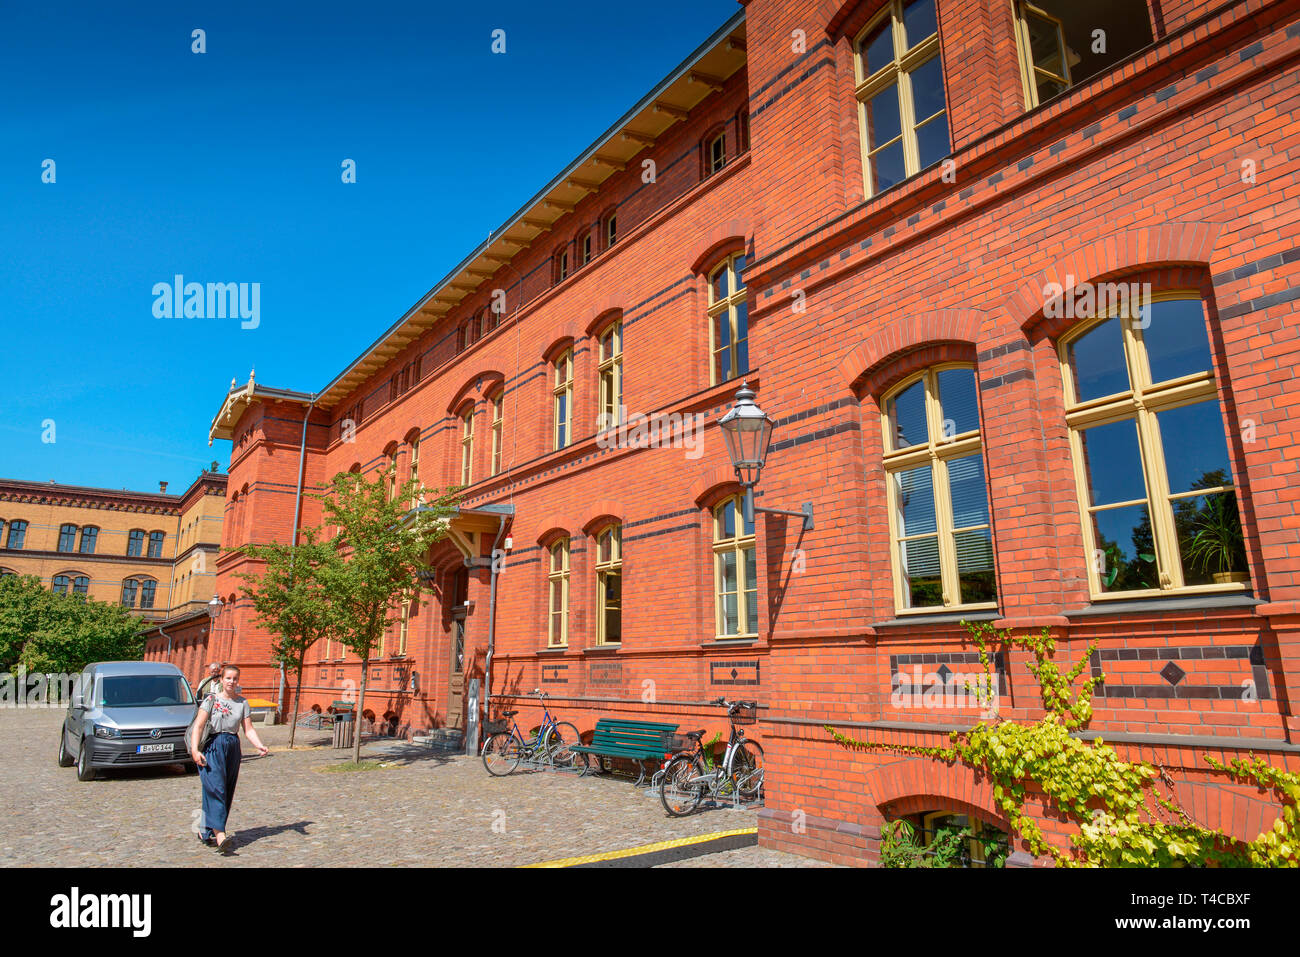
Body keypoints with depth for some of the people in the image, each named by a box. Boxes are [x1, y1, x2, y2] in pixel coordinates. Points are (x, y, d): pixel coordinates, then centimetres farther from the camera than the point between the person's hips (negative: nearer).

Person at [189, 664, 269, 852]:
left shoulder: (242, 703, 8)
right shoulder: (211, 699, -1)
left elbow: (249, 729, 5)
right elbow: (198, 726, -8)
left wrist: (260, 746, -11)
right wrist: (194, 750, -20)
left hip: (233, 748, 5)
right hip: (213, 747, -4)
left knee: (227, 792, 5)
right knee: (216, 788, -15)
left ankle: (205, 832, 19)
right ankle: (220, 834, -22)